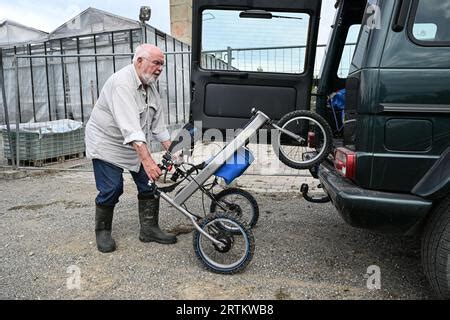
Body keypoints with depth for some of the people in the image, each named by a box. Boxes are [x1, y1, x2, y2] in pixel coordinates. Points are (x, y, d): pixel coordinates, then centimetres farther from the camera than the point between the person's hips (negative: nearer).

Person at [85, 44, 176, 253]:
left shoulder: (150, 85, 1)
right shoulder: (122, 84, -27)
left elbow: (158, 123, 4)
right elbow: (130, 126, -38)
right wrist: (147, 160, -46)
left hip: (136, 145, 8)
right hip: (107, 143, -8)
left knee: (150, 185, 3)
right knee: (111, 190, -7)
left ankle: (149, 229, 15)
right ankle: (102, 231, 17)